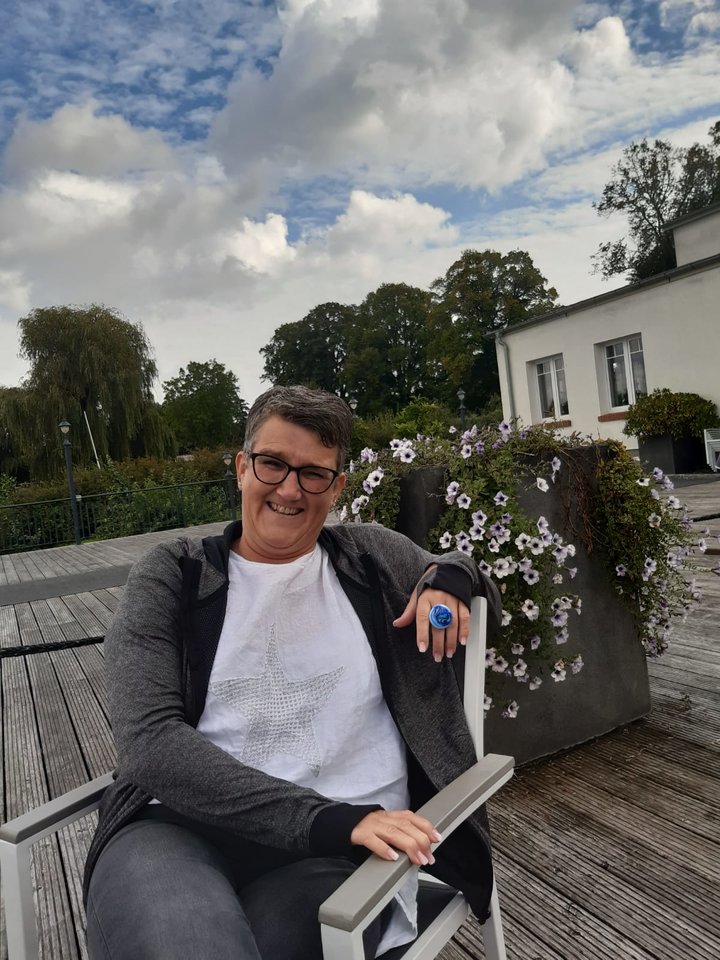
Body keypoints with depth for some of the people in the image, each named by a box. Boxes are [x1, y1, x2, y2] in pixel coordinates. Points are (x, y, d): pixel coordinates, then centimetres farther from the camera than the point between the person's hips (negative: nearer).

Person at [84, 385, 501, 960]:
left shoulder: (374, 556, 12)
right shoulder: (171, 578, 5)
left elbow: (475, 583, 28)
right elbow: (149, 739, -8)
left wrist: (449, 575, 1)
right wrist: (326, 818, -20)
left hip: (341, 844, 2)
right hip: (182, 828, -1)